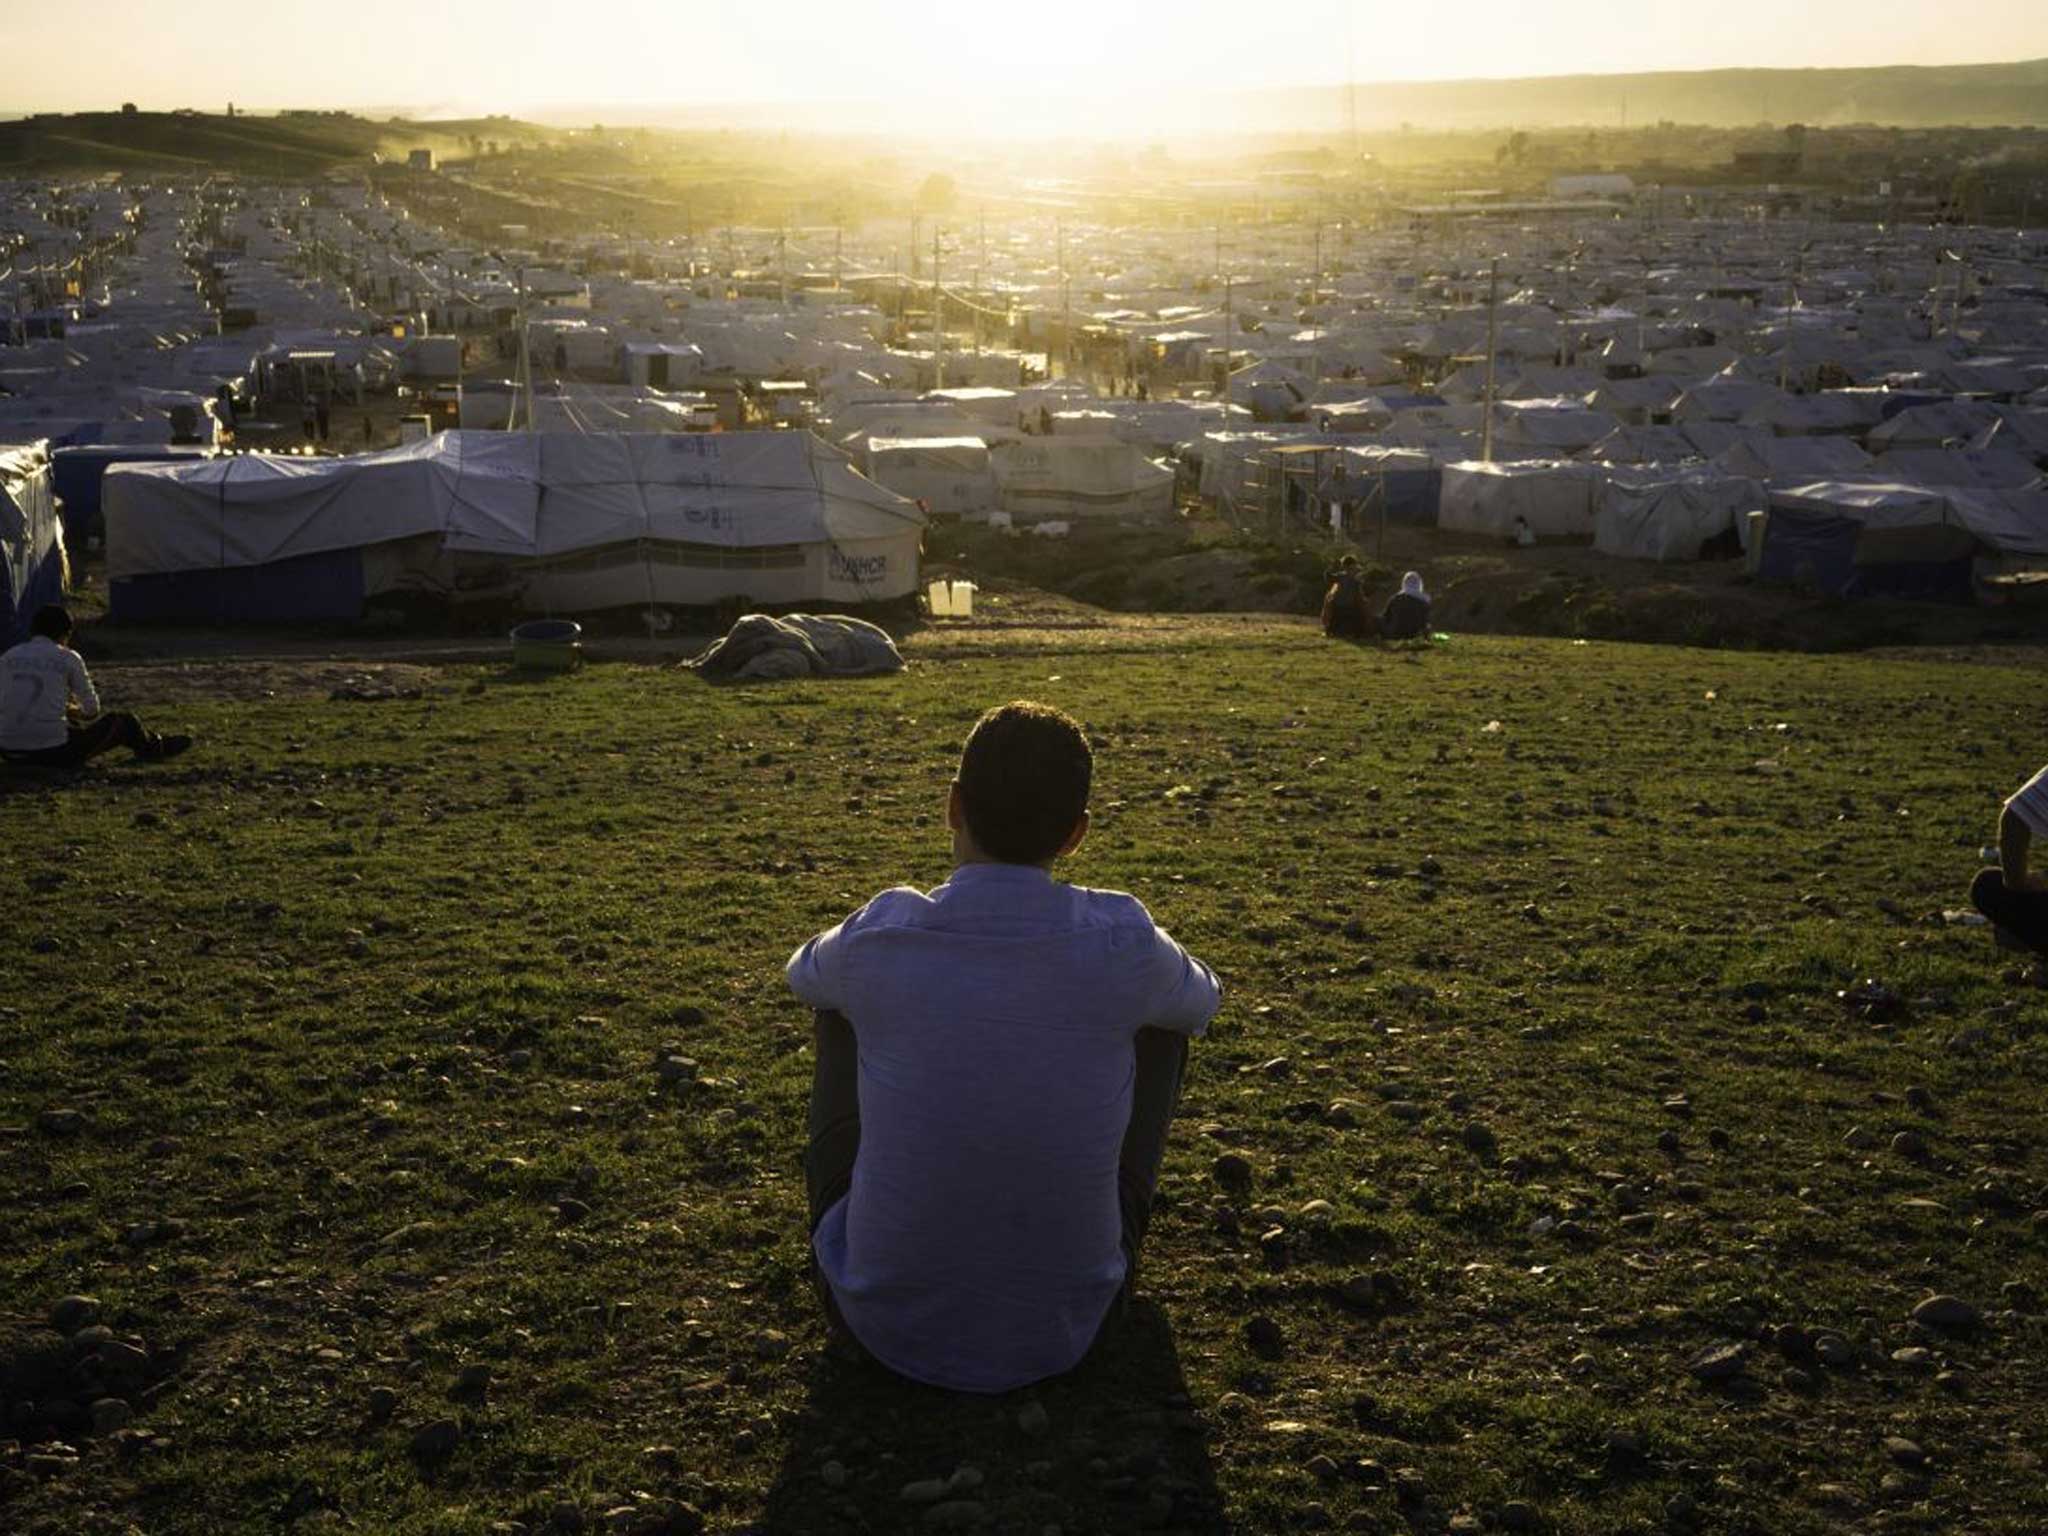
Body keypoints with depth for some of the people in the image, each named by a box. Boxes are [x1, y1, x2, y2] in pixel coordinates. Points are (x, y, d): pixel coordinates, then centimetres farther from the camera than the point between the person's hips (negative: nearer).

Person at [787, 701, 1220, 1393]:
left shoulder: (875, 937, -15)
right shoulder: (1125, 944, -16)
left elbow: (803, 974, 12)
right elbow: (1202, 1000, 11)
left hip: (887, 1327, 0)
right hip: (1066, 1331, 0)